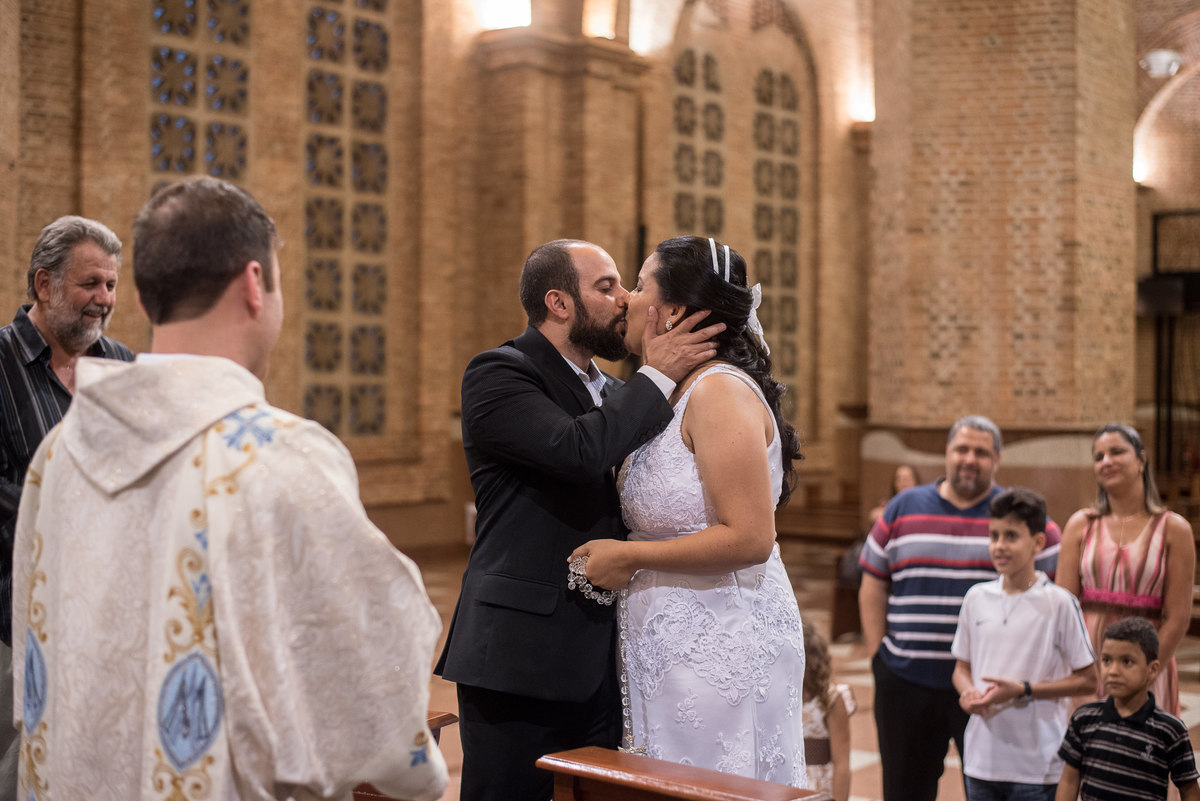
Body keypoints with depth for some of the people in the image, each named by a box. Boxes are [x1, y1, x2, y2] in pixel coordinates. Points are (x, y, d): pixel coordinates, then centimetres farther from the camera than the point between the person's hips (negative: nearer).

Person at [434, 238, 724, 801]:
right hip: (521, 659, -7)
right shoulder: (496, 375, -7)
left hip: (599, 663, 7)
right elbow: (577, 451, -24)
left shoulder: (614, 394, 18)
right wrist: (657, 377, -10)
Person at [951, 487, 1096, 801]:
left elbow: (1087, 680, -5)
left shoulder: (1059, 602, -8)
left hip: (1038, 766, -4)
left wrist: (1023, 690, -14)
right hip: (981, 759, 4)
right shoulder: (976, 597, 6)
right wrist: (967, 692, -7)